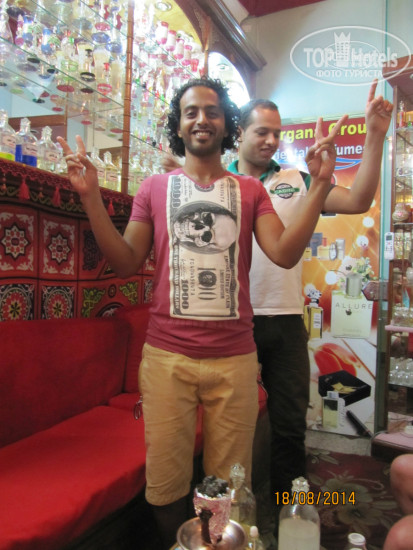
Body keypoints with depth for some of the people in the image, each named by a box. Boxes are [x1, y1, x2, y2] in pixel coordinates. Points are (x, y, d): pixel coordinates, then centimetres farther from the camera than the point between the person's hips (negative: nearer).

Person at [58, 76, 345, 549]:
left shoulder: (250, 190, 10)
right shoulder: (155, 187, 9)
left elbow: (285, 253, -4)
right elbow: (126, 263, 3)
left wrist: (319, 185, -11)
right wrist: (92, 198, -6)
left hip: (235, 357, 1)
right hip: (166, 355, 0)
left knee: (230, 487, 13)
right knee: (166, 483, 10)